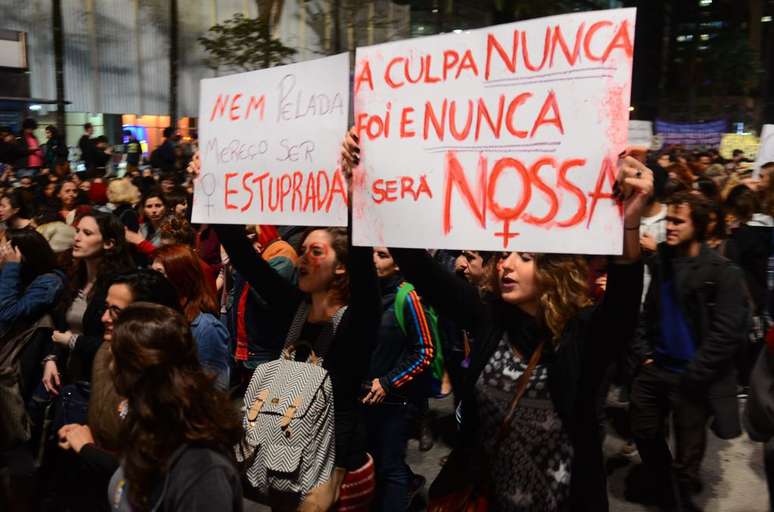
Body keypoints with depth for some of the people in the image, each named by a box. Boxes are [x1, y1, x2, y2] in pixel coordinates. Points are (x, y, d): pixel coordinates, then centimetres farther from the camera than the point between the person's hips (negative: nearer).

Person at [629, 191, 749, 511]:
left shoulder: (722, 272, -12)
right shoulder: (662, 263, 6)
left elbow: (728, 333, -16)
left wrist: (692, 375, -16)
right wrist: (644, 353, 2)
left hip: (691, 378, -6)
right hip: (654, 369, 6)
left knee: (687, 453, 10)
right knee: (644, 432, 20)